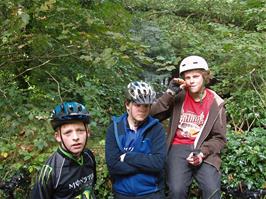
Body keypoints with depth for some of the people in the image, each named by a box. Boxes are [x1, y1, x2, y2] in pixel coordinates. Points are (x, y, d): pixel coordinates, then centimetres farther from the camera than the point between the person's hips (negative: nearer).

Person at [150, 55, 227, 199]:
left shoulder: (215, 103, 1)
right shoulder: (178, 97, 1)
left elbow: (219, 138, 3)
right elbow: (153, 116, -7)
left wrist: (202, 152, -15)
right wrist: (170, 93, -15)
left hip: (203, 150, 1)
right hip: (179, 148, 0)